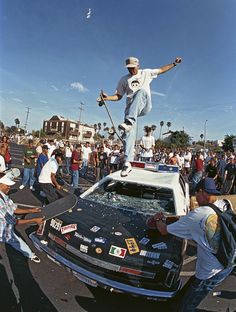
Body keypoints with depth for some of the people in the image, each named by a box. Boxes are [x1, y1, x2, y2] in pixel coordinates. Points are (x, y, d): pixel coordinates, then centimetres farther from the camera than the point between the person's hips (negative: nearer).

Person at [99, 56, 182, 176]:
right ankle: (128, 162, -19)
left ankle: (129, 121, -50)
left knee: (142, 91, -35)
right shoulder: (124, 80, 17)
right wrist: (107, 97, -3)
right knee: (129, 134, -20)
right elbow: (118, 96, 15)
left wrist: (174, 63, 19)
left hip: (144, 106, -1)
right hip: (131, 108, 1)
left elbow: (161, 70, 27)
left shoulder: (146, 73, 16)